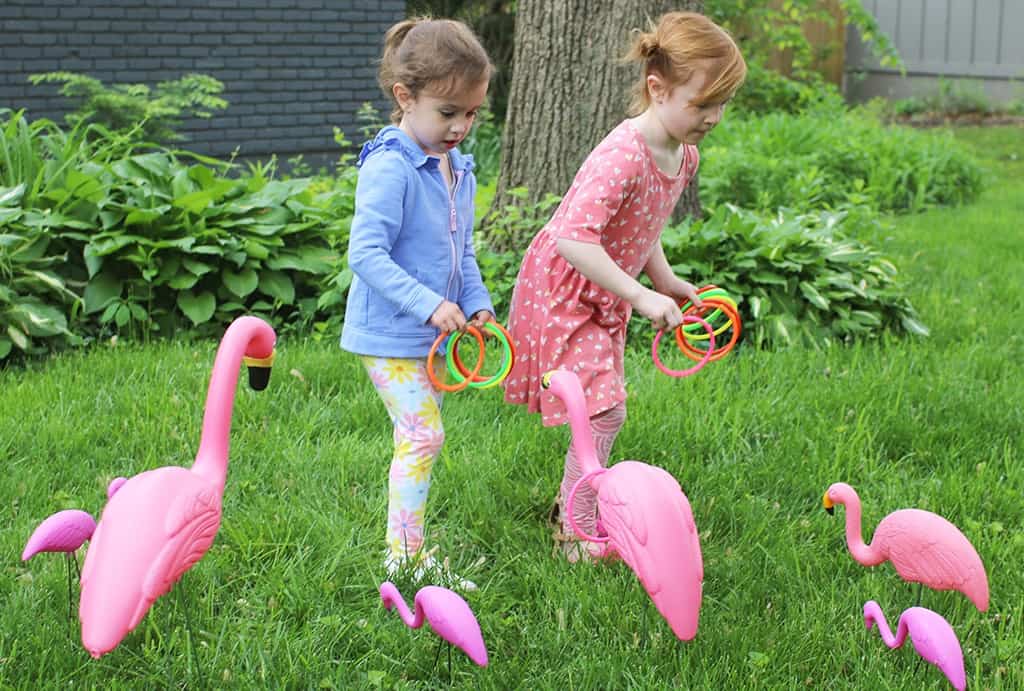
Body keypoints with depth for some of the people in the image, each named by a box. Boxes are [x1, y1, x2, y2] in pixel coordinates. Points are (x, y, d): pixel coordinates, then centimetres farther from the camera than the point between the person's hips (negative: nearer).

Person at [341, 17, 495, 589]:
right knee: (422, 435, -12)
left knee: (422, 437, 13)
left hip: (434, 336, 9)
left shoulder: (460, 171, 9)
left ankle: (411, 544, 23)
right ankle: (404, 555, -4)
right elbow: (366, 254, -23)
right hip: (390, 336, -8)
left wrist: (477, 303, 2)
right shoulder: (389, 170, -18)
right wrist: (428, 304, -27)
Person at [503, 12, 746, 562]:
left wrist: (667, 281, 3)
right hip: (561, 293, -9)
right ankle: (579, 536, 1)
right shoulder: (623, 156, -31)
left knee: (603, 408, 17)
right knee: (603, 410, -12)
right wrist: (640, 296, -36)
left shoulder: (684, 155, -1)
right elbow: (575, 240, -39)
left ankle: (570, 507, 36)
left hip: (604, 298, 9)